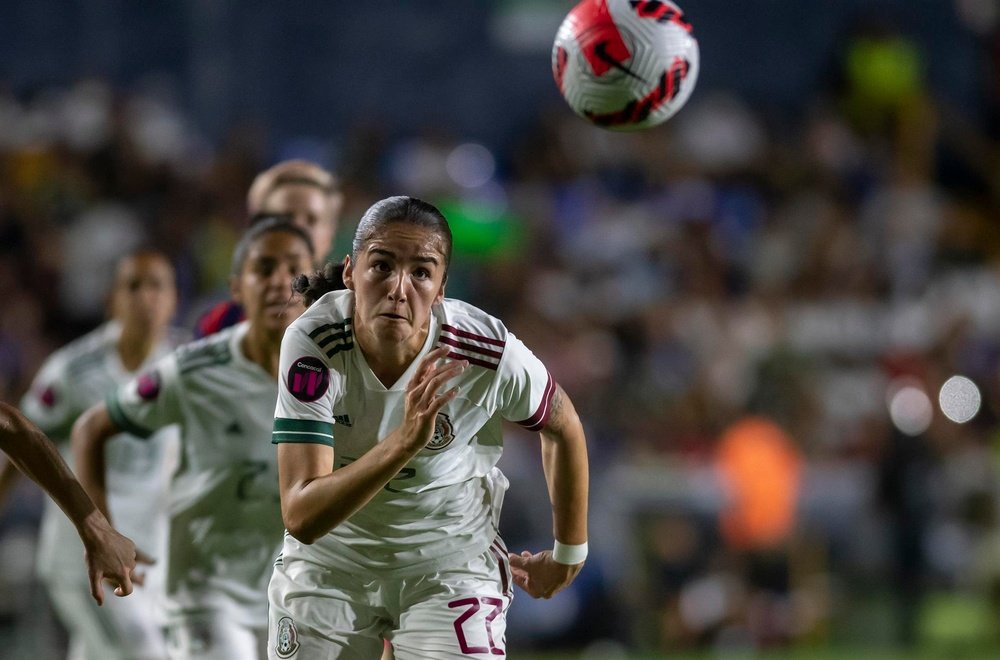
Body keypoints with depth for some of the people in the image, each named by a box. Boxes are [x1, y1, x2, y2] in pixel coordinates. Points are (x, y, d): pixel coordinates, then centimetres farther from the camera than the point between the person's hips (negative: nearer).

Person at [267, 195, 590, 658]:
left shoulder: (490, 354, -24)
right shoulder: (312, 342, -26)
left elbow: (564, 427, 0)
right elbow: (301, 518, -34)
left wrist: (568, 555, 11)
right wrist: (403, 442, -47)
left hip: (452, 562, 0)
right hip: (329, 560, 1)